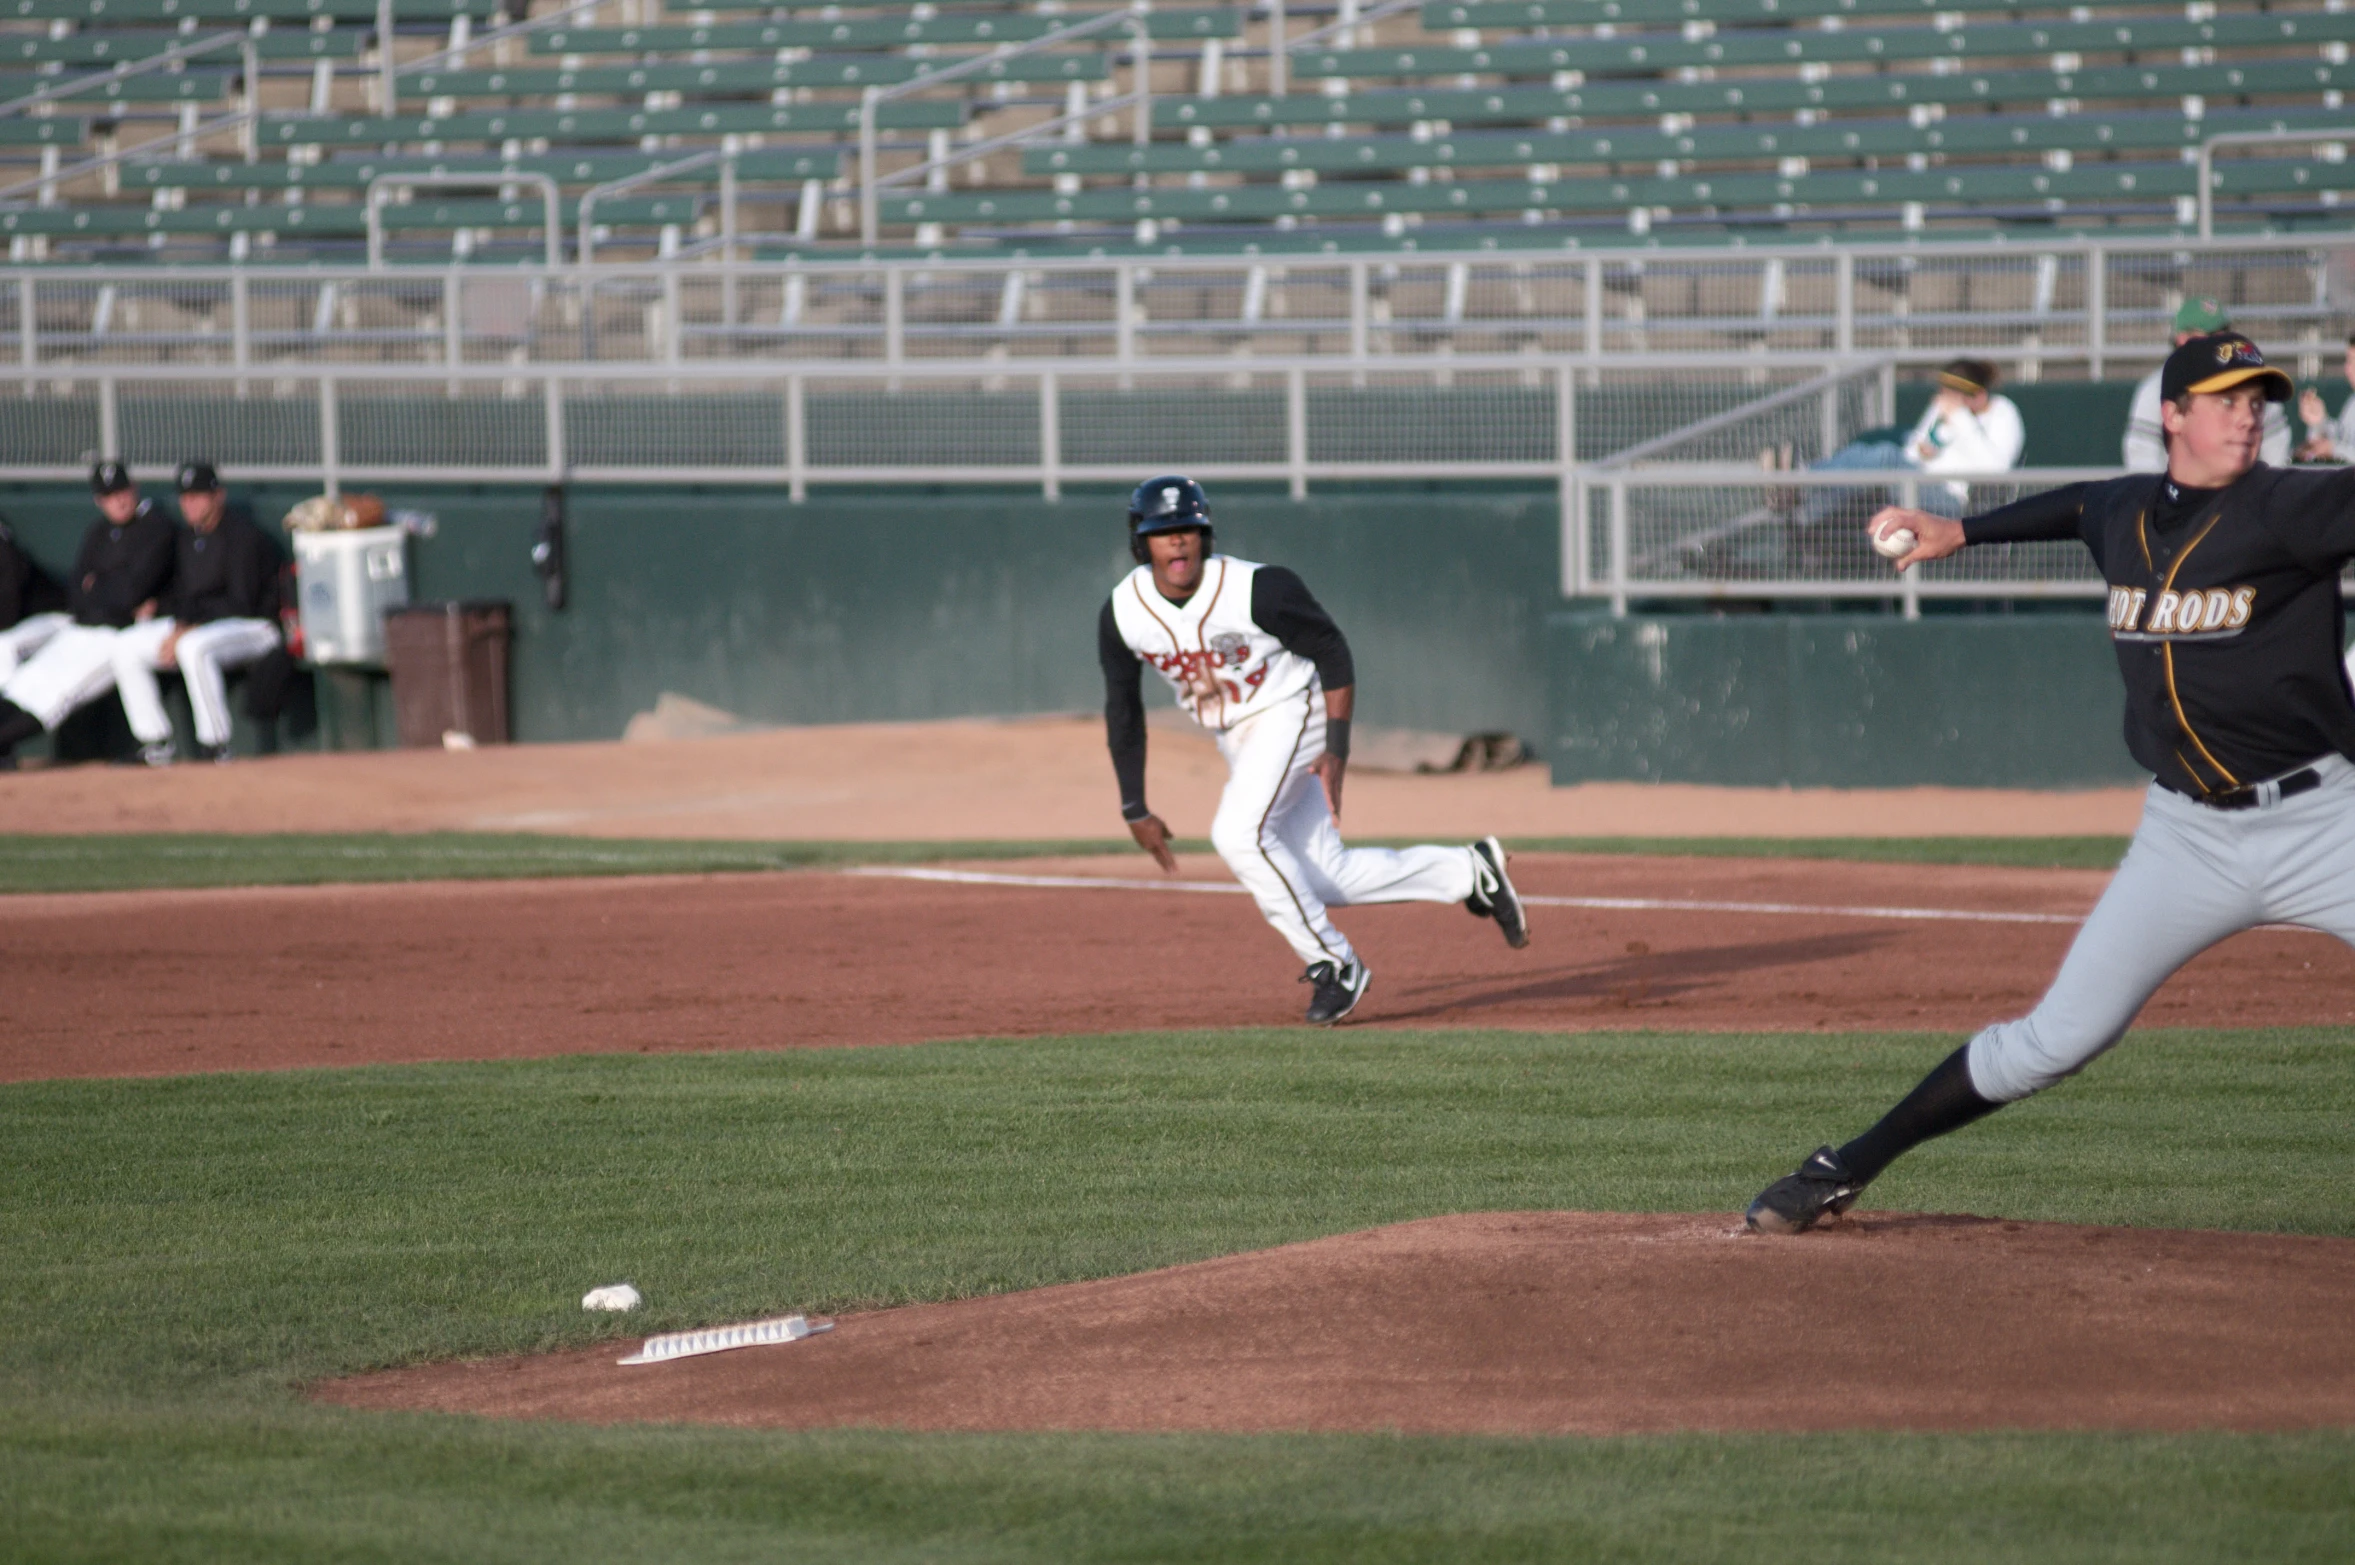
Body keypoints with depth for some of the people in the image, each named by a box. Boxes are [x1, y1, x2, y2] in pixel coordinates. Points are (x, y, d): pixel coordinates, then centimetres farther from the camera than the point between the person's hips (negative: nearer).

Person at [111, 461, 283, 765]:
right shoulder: (185, 540, 12)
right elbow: (180, 594, 14)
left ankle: (216, 747, -31)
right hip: (192, 624, 9)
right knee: (126, 646, -5)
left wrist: (190, 630, -19)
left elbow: (242, 603, -18)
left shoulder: (242, 535, -13)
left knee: (194, 647, -39)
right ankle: (155, 743, -6)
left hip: (253, 625, -9)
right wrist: (178, 627, -9)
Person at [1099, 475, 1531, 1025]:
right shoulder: (1122, 613, -12)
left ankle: (1333, 963, -12)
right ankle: (1468, 871, 22)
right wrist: (1134, 810, 2)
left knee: (1240, 833, -26)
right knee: (1325, 877, 5)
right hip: (1238, 741, 6)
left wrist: (1337, 750, -20)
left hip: (1292, 712, -6)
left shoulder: (1256, 588, -25)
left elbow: (1332, 653, -13)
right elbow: (1122, 708, 1)